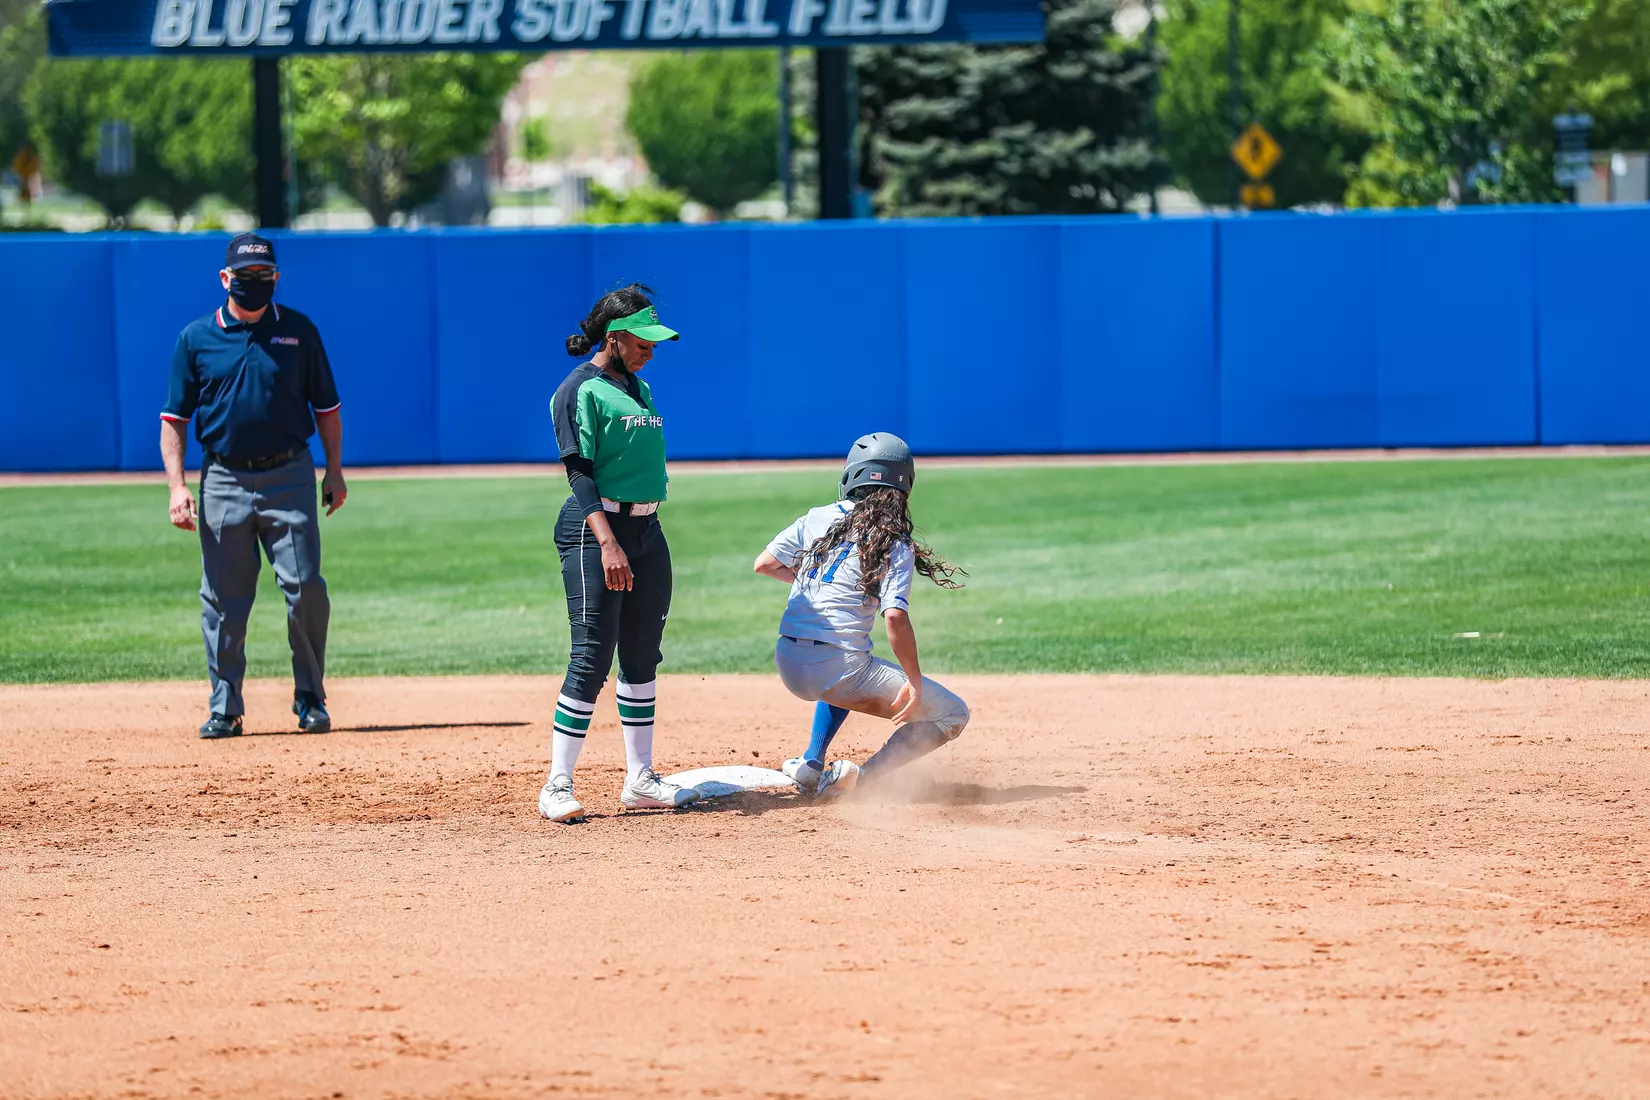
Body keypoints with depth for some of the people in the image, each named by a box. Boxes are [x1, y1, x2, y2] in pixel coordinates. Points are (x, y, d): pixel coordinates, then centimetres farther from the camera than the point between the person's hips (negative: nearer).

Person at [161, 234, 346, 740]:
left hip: (289, 476, 0)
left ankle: (311, 699, 6)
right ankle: (225, 709, 10)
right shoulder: (197, 338, 3)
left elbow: (325, 406, 11)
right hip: (224, 483, 0)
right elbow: (174, 419, 4)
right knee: (223, 600, 2)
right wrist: (177, 486, -5)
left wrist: (334, 471, 5)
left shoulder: (299, 332, 5)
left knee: (305, 588, -7)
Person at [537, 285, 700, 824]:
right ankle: (557, 788, -8)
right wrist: (607, 543, -27)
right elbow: (580, 474, -16)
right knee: (592, 658, -11)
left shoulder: (638, 388, 16)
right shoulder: (580, 391, -9)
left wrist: (640, 542, 18)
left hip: (647, 531, 8)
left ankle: (640, 780, 16)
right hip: (595, 530, -8)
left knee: (642, 656, 10)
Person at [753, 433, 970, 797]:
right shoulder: (894, 545, -7)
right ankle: (863, 777, -13)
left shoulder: (818, 519, 7)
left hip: (788, 666, 6)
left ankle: (811, 763, 27)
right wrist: (915, 683, -13)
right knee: (952, 715, 3)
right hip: (838, 672, -6)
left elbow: (765, 564, 13)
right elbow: (895, 617, -20)